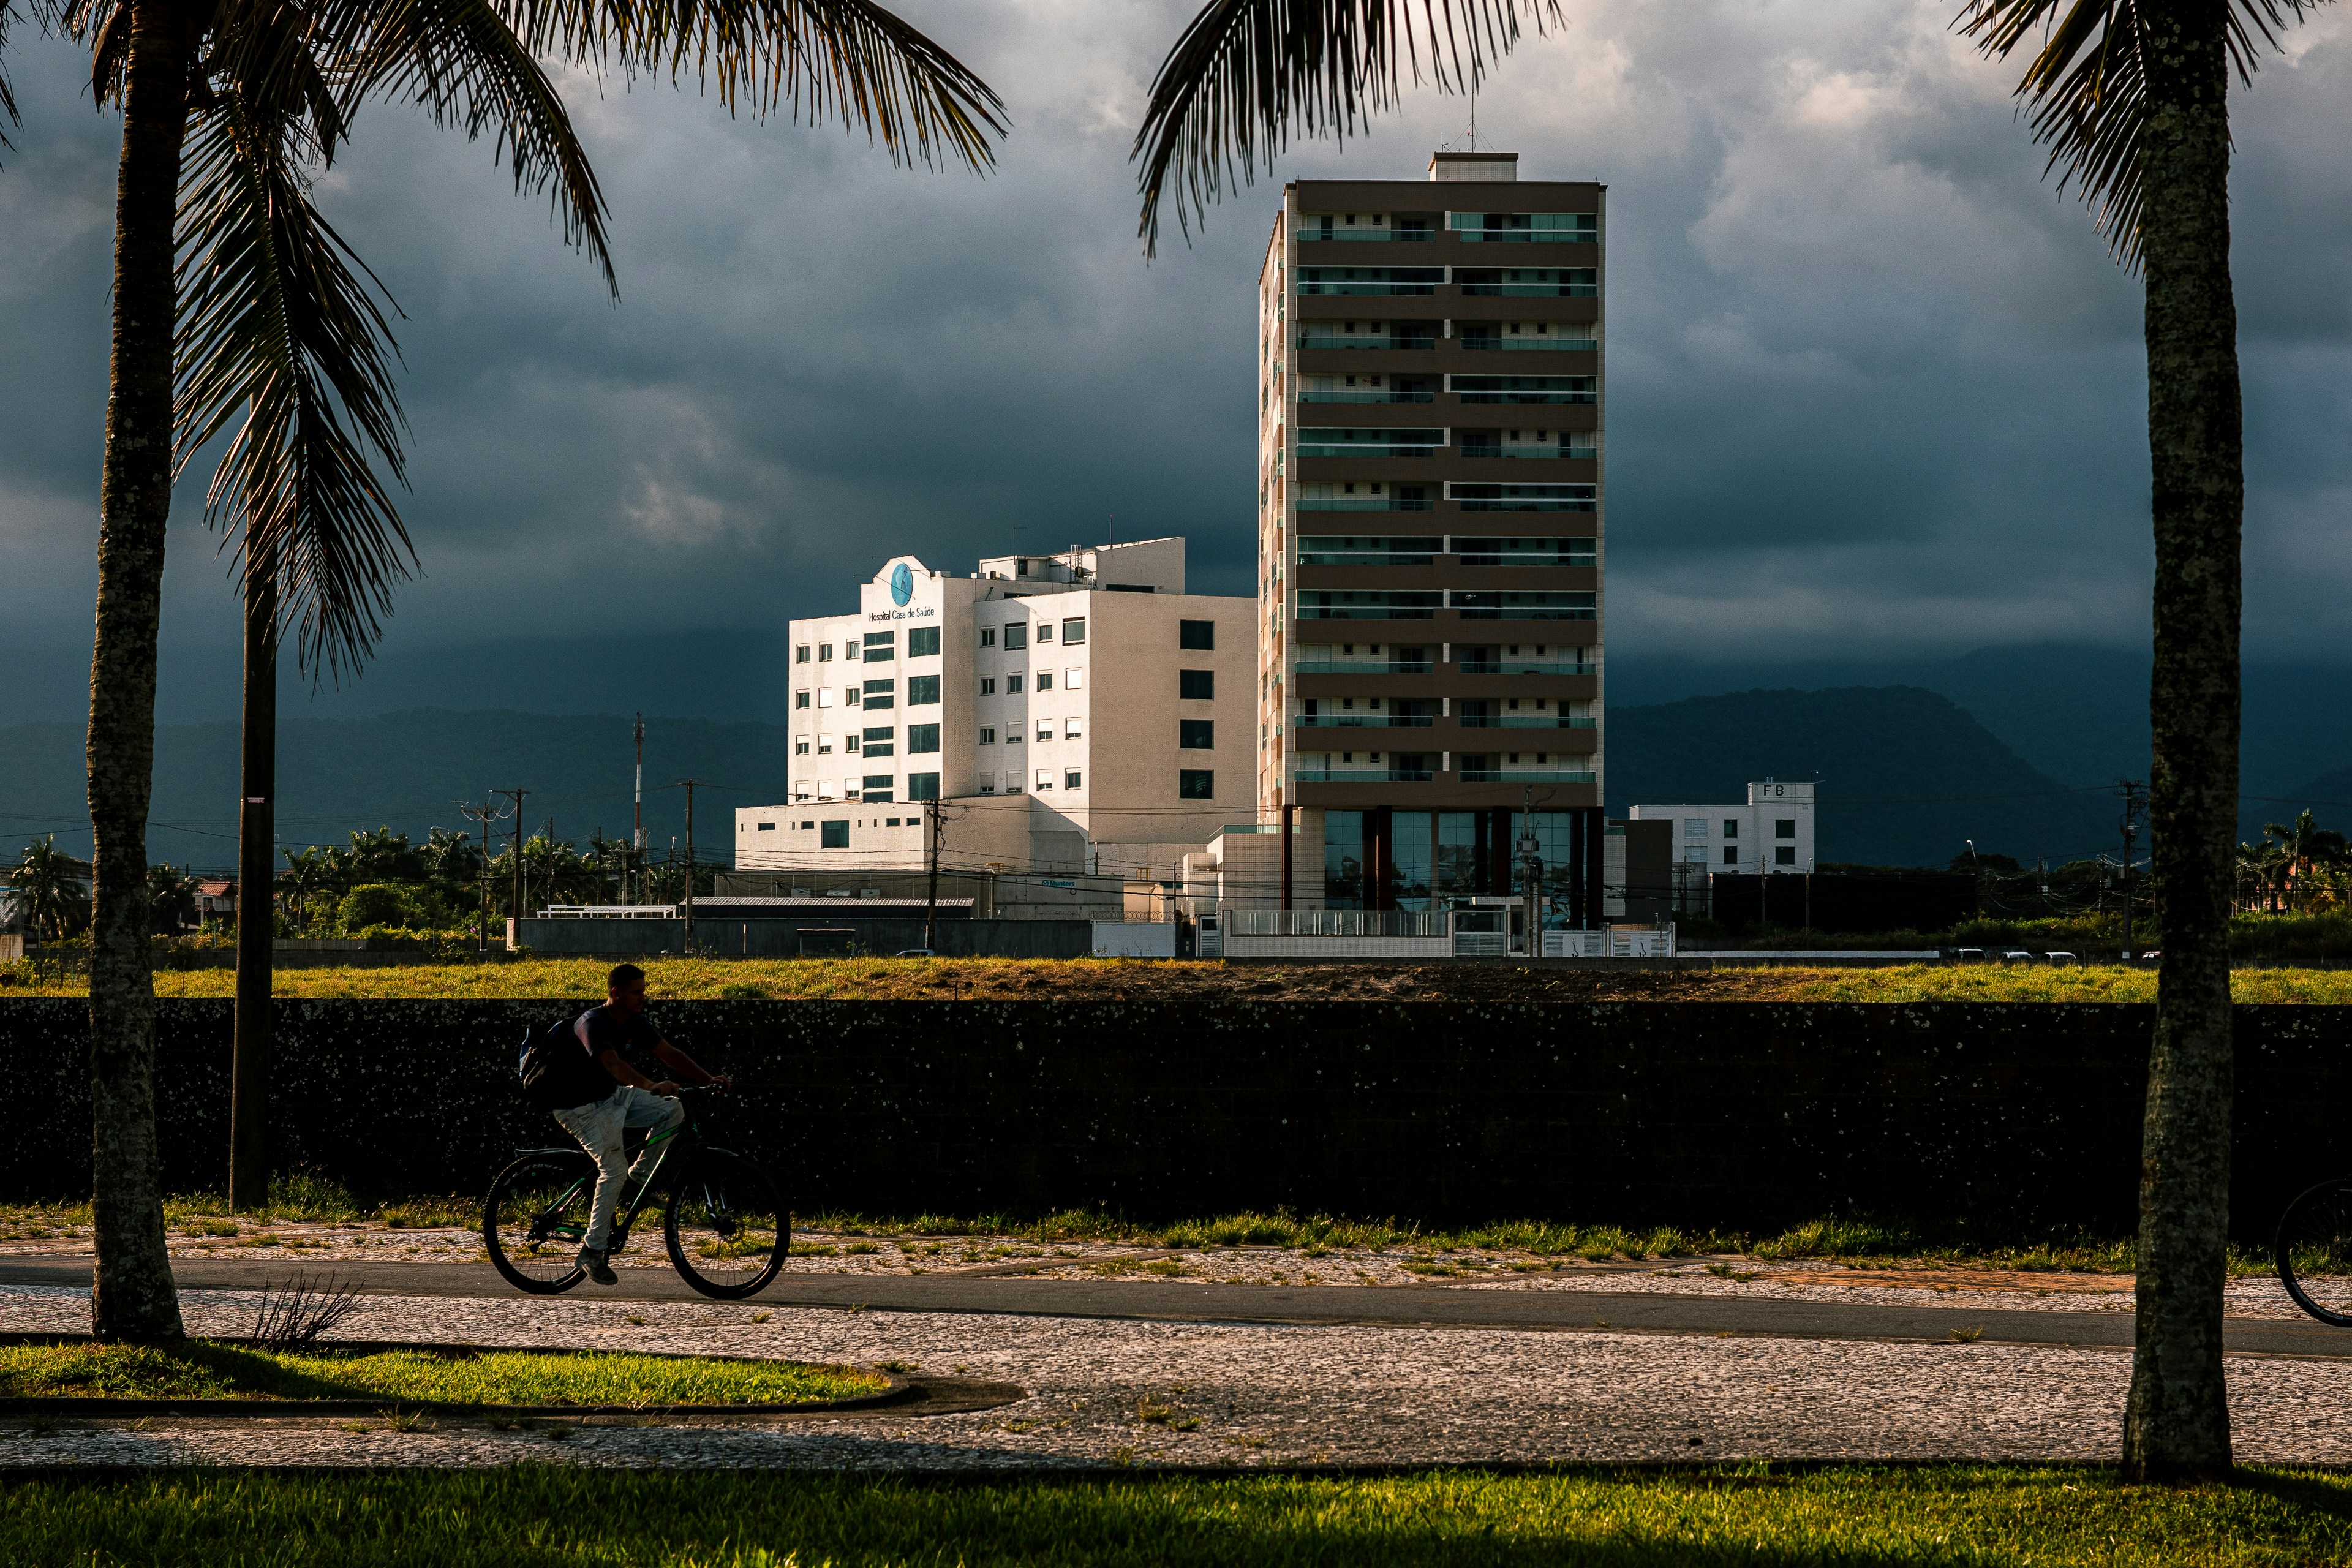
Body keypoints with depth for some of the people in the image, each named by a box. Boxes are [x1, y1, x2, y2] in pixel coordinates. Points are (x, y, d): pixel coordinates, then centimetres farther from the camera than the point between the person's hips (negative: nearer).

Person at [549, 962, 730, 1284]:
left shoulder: (636, 1023, 1)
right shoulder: (593, 1024, -25)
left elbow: (669, 1053, 0)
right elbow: (613, 1064, -40)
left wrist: (709, 1079, -11)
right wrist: (651, 1086, -54)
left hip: (614, 1096, 8)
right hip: (583, 1108, -8)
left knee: (673, 1111, -6)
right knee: (614, 1170, -20)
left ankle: (638, 1178, 6)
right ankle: (592, 1251, -13)